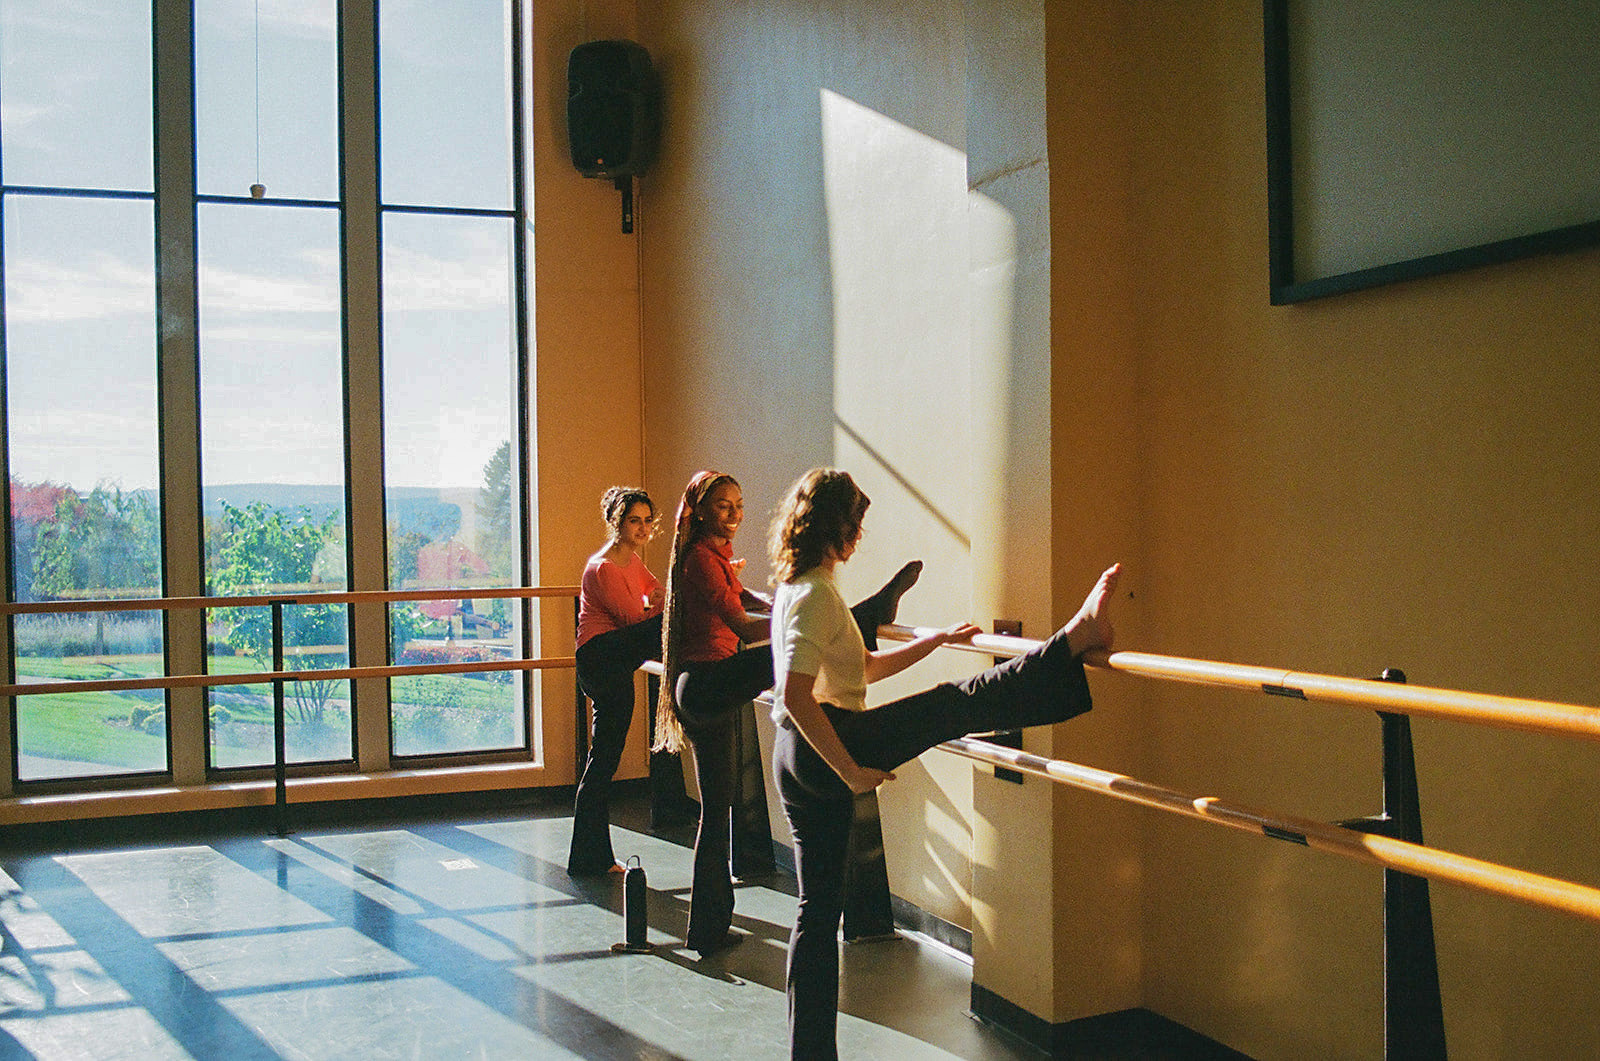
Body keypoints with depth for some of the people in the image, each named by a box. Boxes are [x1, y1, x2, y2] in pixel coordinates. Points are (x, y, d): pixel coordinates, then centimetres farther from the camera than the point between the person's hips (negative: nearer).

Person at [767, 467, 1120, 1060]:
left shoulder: (792, 589, 18)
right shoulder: (815, 594, -12)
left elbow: (865, 667, 27)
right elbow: (796, 695, -23)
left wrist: (940, 639, 27)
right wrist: (850, 770, -22)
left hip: (797, 764, 10)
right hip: (824, 749, -10)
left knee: (818, 909, 13)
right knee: (954, 705, -10)